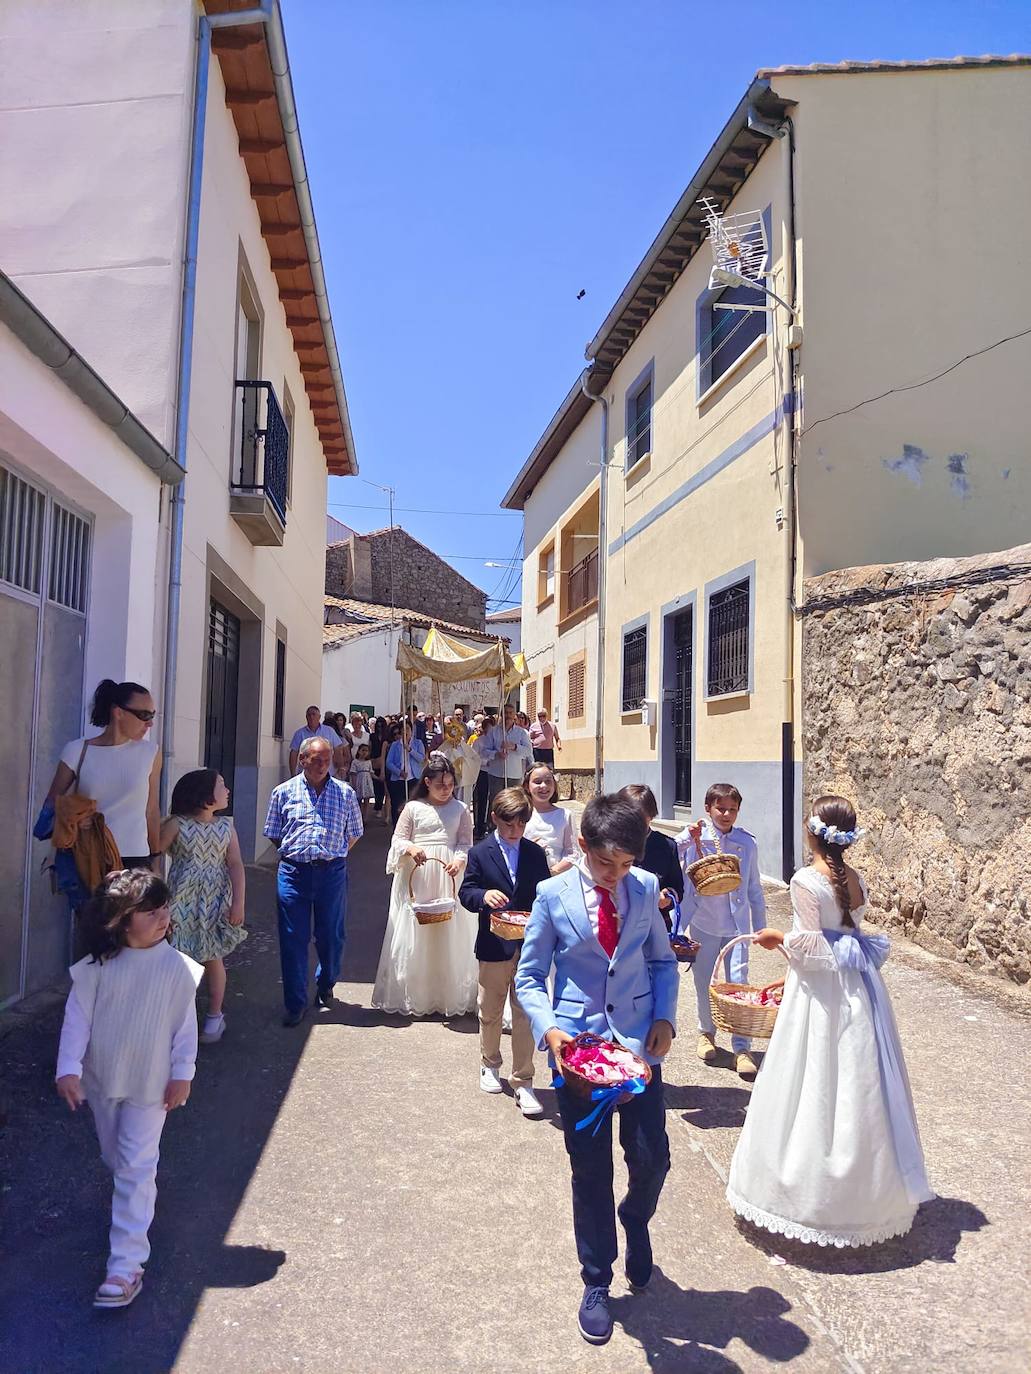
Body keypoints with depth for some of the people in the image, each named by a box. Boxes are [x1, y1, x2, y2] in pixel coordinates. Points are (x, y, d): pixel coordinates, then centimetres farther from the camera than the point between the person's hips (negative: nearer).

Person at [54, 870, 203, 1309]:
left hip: (151, 1083, -3)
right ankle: (134, 1196, 55)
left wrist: (182, 1074, -8)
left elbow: (185, 1024, -8)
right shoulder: (98, 965, -13)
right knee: (114, 1156, 24)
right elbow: (78, 1016, -8)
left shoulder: (175, 966, -15)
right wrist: (69, 1068, -15)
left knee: (136, 1168, -4)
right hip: (103, 1078, 3)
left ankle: (126, 1265, 2)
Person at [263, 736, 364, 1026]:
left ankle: (325, 986, 36)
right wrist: (295, 853, 5)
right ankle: (296, 1003, 14)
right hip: (293, 872, 0)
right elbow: (273, 834, 12)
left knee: (331, 936, 9)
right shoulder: (283, 792, 4)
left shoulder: (345, 793, 5)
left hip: (332, 872, 1)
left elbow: (353, 835, 13)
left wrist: (332, 857, 7)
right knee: (293, 939, 3)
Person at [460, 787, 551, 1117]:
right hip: (494, 945, 0)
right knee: (490, 1012, 16)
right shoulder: (480, 854, -3)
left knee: (525, 1015, 1)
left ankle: (522, 1082, 9)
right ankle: (490, 1064, 39)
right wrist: (483, 896, -26)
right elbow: (466, 892, -4)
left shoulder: (535, 853, 3)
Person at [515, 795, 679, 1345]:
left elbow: (663, 960, 9)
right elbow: (529, 976, -2)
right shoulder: (553, 894, -8)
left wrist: (665, 1017, -4)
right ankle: (596, 1284, 32)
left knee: (652, 1157, 4)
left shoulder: (645, 888, -3)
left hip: (640, 1042, 2)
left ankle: (635, 1222, 41)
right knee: (590, 1171, 10)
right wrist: (548, 1028, -17)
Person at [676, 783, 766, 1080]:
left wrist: (761, 926, 10)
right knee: (703, 981, 12)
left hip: (736, 922, 0)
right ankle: (706, 1032, 35)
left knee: (738, 982, -5)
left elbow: (754, 888, 8)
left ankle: (742, 1048, 3)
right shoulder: (696, 836, -7)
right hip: (703, 921, 0)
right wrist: (687, 837, -35)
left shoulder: (747, 842, -1)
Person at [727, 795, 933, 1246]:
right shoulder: (857, 880, 2)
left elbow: (811, 946, -20)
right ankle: (865, 1186, 33)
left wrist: (779, 938, -2)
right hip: (858, 989, 7)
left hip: (822, 994, -7)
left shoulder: (806, 881, -19)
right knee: (856, 1085, 18)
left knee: (816, 1088, 6)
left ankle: (808, 1187, 20)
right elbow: (850, 935, 10)